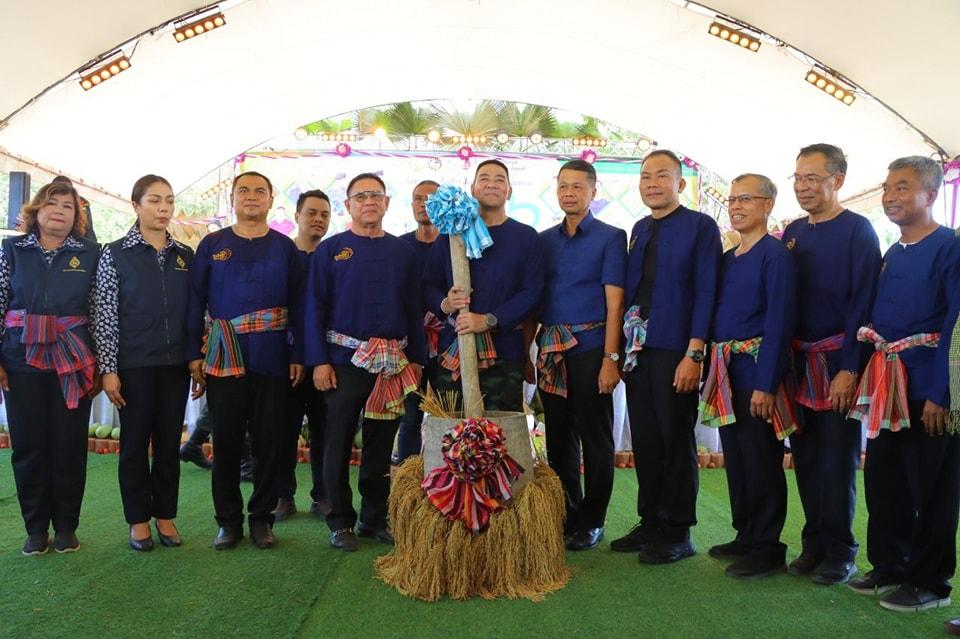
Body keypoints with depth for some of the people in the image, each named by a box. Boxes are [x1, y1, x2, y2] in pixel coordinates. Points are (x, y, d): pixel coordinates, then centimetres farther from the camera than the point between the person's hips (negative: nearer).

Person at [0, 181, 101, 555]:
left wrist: (99, 364, -1)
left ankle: (66, 526, 17)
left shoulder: (90, 254, 5)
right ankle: (36, 527, 18)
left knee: (70, 444, 3)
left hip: (74, 363, 0)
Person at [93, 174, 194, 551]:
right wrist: (108, 369, -9)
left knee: (170, 441, 8)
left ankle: (165, 515, 21)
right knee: (135, 441, 6)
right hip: (134, 364, -3)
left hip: (175, 364, 3)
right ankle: (138, 520, 19)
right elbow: (105, 316, -4)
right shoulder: (115, 254, -2)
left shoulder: (185, 256, 8)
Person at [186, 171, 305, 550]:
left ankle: (262, 518, 18)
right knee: (226, 440, 5)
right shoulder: (212, 245, 8)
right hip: (223, 357, 0)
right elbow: (195, 301, 6)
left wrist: (298, 355, 0)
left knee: (268, 440, 5)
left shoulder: (285, 247, 8)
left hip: (272, 357, 0)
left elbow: (297, 304, 6)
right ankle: (228, 519, 17)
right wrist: (194, 354, -1)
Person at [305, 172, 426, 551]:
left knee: (381, 445, 9)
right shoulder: (329, 250, 2)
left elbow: (414, 309, 9)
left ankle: (375, 519, 20)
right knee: (339, 444, 3)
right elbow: (315, 308, -1)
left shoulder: (403, 252, 9)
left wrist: (417, 359, 4)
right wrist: (319, 361, -9)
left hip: (392, 364, 2)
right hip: (343, 361, -2)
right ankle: (341, 522, 14)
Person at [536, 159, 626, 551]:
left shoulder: (610, 238, 0)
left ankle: (592, 521, 14)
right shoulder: (544, 240, 12)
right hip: (550, 350, 4)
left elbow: (614, 302, -7)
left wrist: (610, 358, -14)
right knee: (559, 435, 10)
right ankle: (565, 515, 23)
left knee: (595, 437, 2)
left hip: (590, 348, -4)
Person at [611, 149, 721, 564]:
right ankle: (650, 522, 23)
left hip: (676, 352, -6)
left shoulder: (700, 226, -4)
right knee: (645, 440, 11)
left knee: (676, 440, 2)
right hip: (638, 350, 6)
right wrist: (623, 345, 9)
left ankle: (677, 533, 14)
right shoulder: (639, 230, 16)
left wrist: (694, 355, -17)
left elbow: (706, 293, -10)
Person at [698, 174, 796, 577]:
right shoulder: (727, 259, 14)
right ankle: (745, 537, 28)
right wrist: (712, 371, 11)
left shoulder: (775, 256, -10)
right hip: (726, 370, 8)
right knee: (734, 458, 14)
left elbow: (779, 323, -16)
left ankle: (768, 549, 12)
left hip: (757, 369, -8)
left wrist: (765, 384, -20)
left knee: (760, 460, 0)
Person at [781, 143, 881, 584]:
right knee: (805, 457, 10)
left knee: (837, 459, 2)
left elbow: (863, 303, -12)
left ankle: (839, 553, 15)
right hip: (798, 361, 6)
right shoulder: (792, 233, 11)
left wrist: (849, 369, -17)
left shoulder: (857, 231, -6)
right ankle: (814, 544, 23)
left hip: (838, 362, -5)